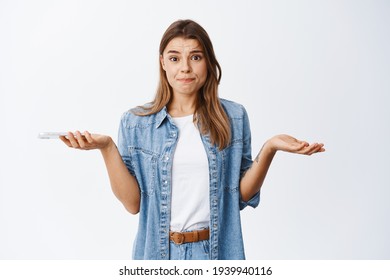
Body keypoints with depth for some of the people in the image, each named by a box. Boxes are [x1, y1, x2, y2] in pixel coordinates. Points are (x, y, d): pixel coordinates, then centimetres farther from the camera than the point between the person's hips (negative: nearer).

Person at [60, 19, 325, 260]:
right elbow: (133, 203, -8)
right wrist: (107, 147, -19)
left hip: (218, 251, 1)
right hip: (158, 251, 0)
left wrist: (268, 149, -16)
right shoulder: (135, 122, -5)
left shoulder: (233, 117, -4)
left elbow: (242, 195, -2)